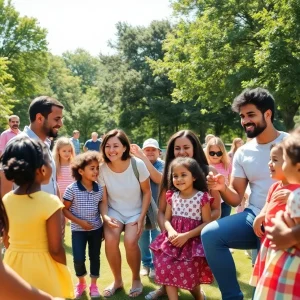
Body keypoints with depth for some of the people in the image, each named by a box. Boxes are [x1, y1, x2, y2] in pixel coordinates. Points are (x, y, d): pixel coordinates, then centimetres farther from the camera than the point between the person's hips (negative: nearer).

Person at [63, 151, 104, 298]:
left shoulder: (99, 188, -6)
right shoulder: (72, 189, -16)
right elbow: (65, 210, -10)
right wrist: (80, 222, -17)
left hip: (96, 228, 3)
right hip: (78, 229, -3)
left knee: (95, 256, 12)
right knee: (78, 258, -4)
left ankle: (93, 285, 30)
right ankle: (81, 282, 25)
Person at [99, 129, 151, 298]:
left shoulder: (138, 165, -19)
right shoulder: (102, 169, -15)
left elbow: (147, 192, -7)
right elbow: (102, 199, -6)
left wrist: (142, 217, -13)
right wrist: (105, 216, -25)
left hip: (135, 212, -1)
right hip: (114, 211, 1)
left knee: (130, 241, -25)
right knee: (110, 240, -24)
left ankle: (136, 279, 5)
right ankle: (117, 280, 3)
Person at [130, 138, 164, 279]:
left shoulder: (162, 165, -8)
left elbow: (158, 179, -29)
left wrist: (143, 158, -33)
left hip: (157, 205, -3)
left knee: (156, 236, 1)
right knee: (142, 235, 10)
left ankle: (155, 264, 17)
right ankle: (146, 263, 26)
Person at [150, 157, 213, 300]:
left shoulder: (202, 197, -7)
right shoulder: (172, 197, 6)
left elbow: (207, 223, -8)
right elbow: (167, 219, 8)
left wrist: (186, 235, -16)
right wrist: (171, 231, -15)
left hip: (193, 240, -4)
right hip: (173, 239, 4)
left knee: (188, 270, -11)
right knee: (165, 266, -13)